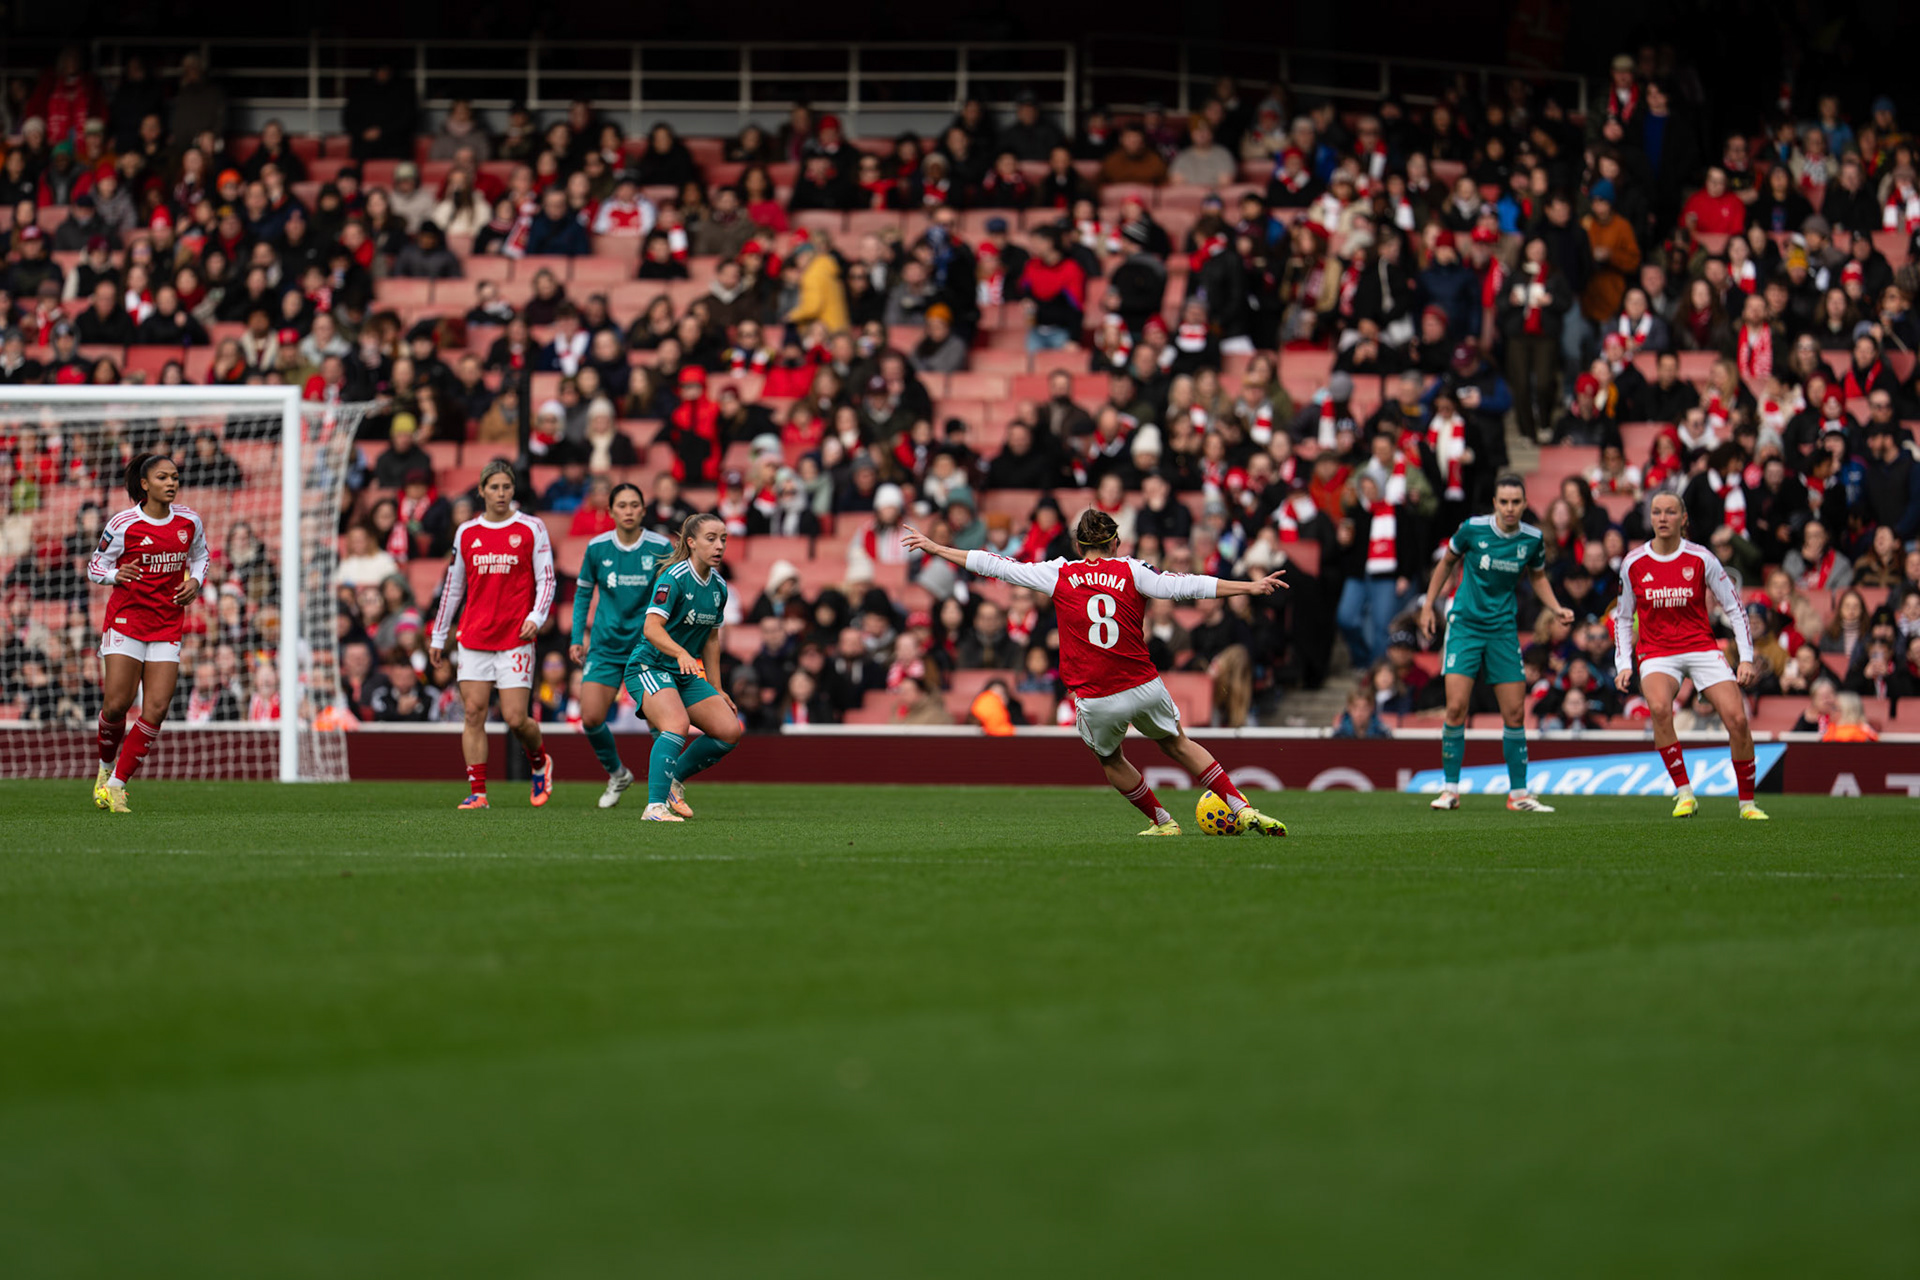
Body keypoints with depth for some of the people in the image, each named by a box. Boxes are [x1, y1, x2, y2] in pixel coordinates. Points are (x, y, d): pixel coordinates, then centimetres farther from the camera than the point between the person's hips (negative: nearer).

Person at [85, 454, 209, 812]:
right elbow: (95, 567, 2)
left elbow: (200, 555, 22)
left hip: (167, 627, 3)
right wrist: (116, 575, -19)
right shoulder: (122, 524, -8)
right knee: (116, 705, -11)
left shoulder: (189, 521, 3)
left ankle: (117, 784, 2)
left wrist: (195, 581, 2)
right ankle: (106, 766, 19)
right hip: (125, 620, -3)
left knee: (156, 710, -8)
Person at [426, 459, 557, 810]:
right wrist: (438, 636, 18)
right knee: (473, 712, -5)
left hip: (516, 637, -3)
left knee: (515, 719, -6)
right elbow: (453, 586, 17)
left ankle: (540, 762, 24)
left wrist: (536, 617, -15)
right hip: (474, 636, 3)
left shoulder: (530, 529, 1)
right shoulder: (466, 533, 9)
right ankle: (477, 792, -1)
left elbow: (546, 580, 2)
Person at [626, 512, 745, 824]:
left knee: (730, 730, -3)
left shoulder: (718, 586, 7)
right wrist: (680, 653, -44)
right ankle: (655, 806, -35)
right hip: (649, 667, -8)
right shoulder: (674, 578, -17)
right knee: (677, 723, -32)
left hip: (687, 674, 8)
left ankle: (672, 780, 14)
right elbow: (651, 627, -27)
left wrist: (716, 689, 18)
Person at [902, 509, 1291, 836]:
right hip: (1145, 688, 1)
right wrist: (1251, 587, 1)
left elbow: (996, 566, 5)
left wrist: (934, 548, 14)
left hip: (1096, 700, -1)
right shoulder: (1130, 572, 0)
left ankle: (1161, 820, 33)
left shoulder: (1059, 575, 0)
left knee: (1111, 760, 28)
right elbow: (1186, 586, -4)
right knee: (1177, 744, 23)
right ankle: (1242, 809, 17)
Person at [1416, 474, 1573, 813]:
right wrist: (1428, 605, 8)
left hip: (1503, 629, 2)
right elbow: (1447, 562, 9)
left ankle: (1518, 793, 9)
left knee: (1515, 713, 0)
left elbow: (1538, 577, 16)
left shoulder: (1533, 539, -3)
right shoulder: (1472, 529, -10)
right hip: (1465, 624, -2)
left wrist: (1557, 608, 1)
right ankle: (1450, 789, -1)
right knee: (1456, 708, -12)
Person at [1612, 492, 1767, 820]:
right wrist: (1623, 664, 2)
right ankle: (1685, 794, -25)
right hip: (1657, 654, 0)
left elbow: (1734, 608, 3)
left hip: (1702, 649, 0)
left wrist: (1746, 658, -5)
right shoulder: (1633, 563, 1)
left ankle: (1747, 802, 2)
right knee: (1659, 707, -32)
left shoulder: (1701, 559, -3)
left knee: (1737, 718, -16)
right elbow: (1623, 618, 13)